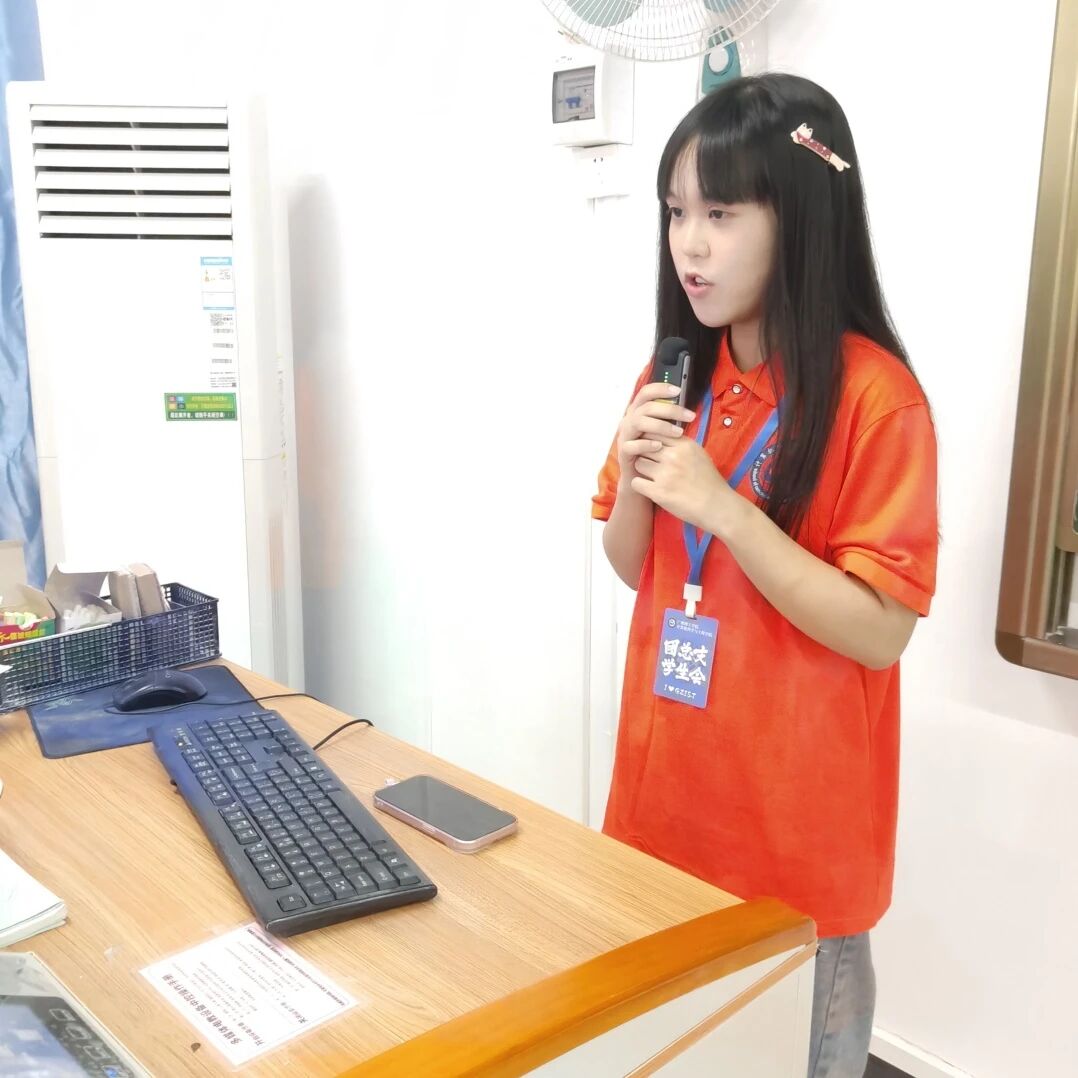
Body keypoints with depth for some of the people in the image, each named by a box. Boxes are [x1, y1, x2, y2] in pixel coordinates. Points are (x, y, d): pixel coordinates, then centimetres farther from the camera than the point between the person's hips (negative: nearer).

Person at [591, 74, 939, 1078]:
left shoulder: (874, 396, -17)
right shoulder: (677, 374, 2)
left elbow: (879, 633, -18)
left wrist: (725, 507, -26)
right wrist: (634, 477, -12)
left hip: (797, 806, -5)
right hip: (671, 778, 6)